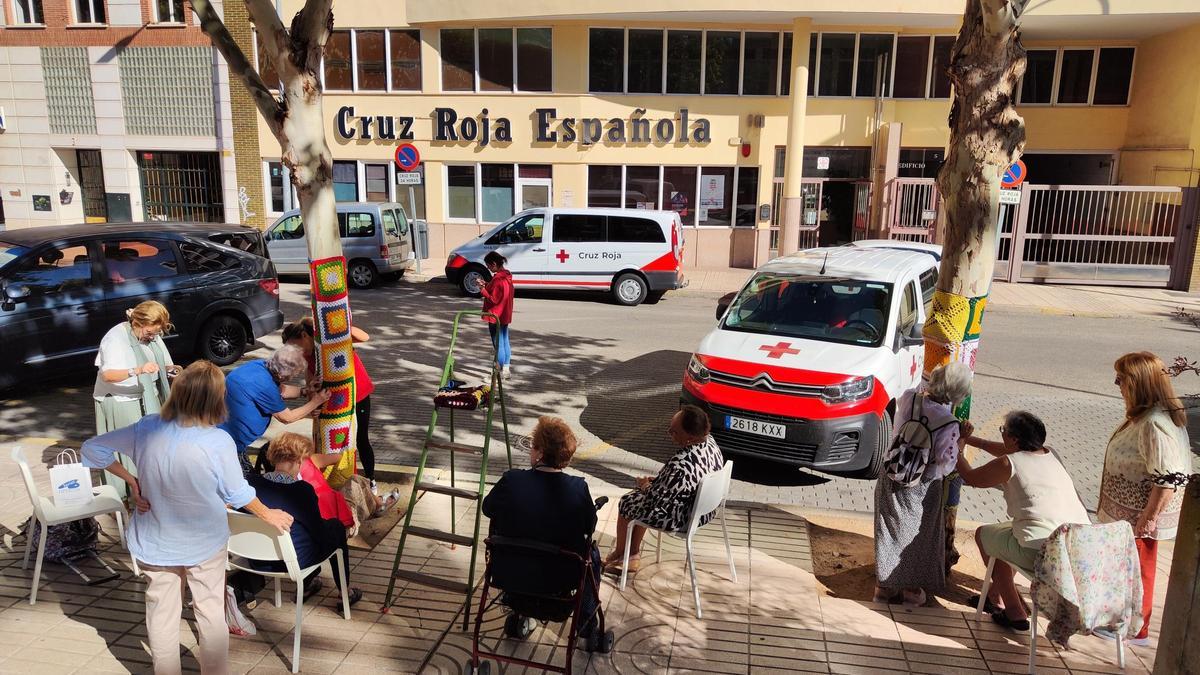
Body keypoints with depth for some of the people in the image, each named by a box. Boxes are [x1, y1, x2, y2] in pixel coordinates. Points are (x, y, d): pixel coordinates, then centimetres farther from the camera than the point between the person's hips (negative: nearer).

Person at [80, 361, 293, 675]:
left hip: (156, 542, 2)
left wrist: (131, 480, 1)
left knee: (162, 614, 18)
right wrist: (268, 514, 5)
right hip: (204, 543, -2)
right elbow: (238, 494, -12)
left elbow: (93, 448, -5)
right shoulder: (218, 442, -25)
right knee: (210, 610, 16)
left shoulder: (146, 429, -17)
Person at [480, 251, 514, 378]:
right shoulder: (507, 276, 7)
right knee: (505, 342, 15)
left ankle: (500, 372, 7)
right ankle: (506, 369, 23)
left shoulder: (498, 279, -21)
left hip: (496, 316, -9)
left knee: (498, 344, -1)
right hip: (505, 315, 9)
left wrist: (483, 290, -12)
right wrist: (486, 286, 6)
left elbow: (494, 299, -22)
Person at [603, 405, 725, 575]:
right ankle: (634, 556, 33)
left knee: (627, 502, 15)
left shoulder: (680, 465, -38)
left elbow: (657, 500, -25)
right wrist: (655, 481, 5)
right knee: (641, 494, 25)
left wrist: (645, 485, -5)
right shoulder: (710, 441, -11)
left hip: (680, 518, -8)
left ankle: (619, 554, 39)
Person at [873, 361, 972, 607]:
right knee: (919, 536, 20)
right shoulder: (949, 425, -25)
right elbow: (945, 466, -14)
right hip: (922, 491, -3)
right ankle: (912, 588, 33)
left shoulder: (908, 397, -15)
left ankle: (884, 584, 31)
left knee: (889, 532, 19)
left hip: (890, 482, 3)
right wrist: (961, 442, -1)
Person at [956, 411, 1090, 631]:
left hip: (1040, 553, -7)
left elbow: (970, 478, 11)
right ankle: (995, 595, 45)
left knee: (983, 534, 20)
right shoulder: (1050, 454, 13)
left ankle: (1015, 613, 23)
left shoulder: (1008, 464, -7)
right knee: (1007, 529, 32)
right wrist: (972, 439, 41)